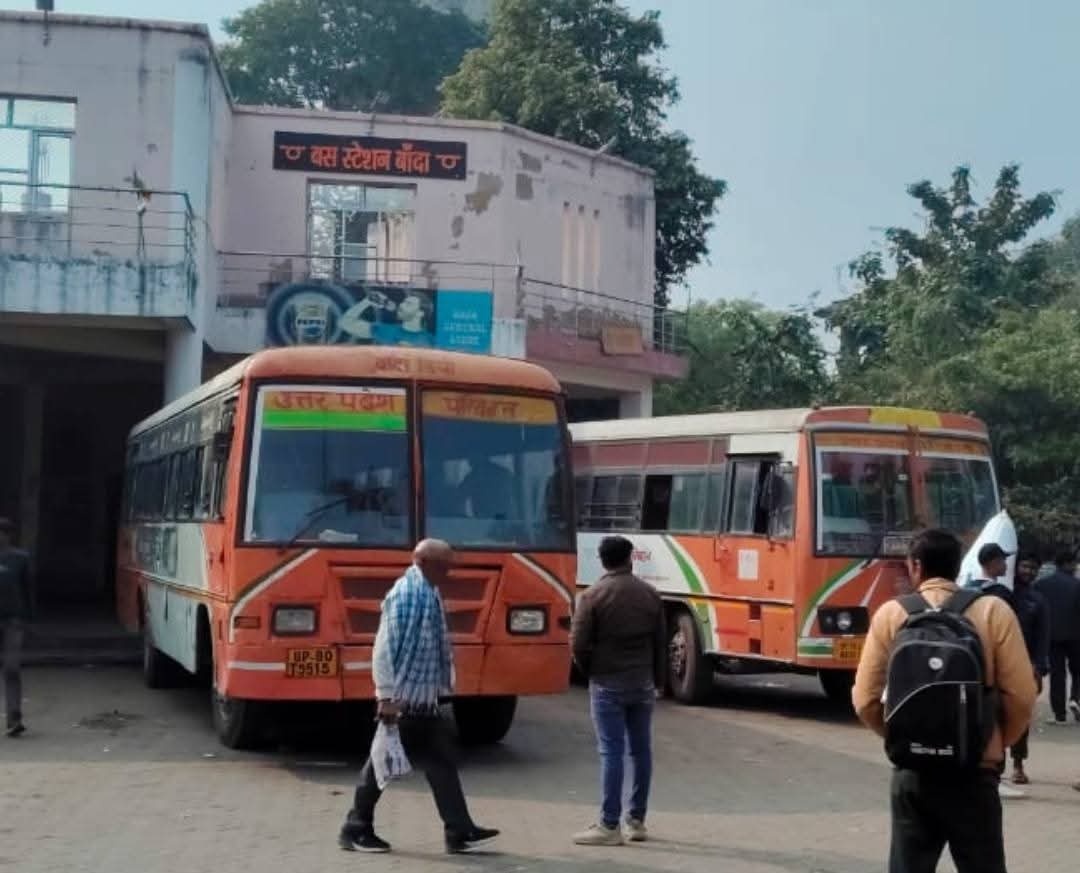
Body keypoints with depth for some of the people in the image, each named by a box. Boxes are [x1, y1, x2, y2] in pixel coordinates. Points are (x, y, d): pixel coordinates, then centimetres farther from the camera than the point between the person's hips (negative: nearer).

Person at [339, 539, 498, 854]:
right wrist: (386, 695, -21)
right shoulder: (405, 594, -16)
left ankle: (460, 831, 8)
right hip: (402, 698, -9)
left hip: (423, 699, 9)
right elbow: (384, 647, -20)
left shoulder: (428, 594, 12)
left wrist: (440, 688, 17)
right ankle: (356, 829, 15)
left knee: (441, 762, 7)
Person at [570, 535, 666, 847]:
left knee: (611, 752, -4)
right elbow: (661, 643, 7)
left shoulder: (593, 596, -9)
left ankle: (609, 826, -3)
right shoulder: (650, 594, 4)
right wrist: (658, 680, 17)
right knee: (641, 750, 10)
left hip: (607, 683, -4)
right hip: (643, 681, 4)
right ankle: (637, 821, 16)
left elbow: (578, 643, -11)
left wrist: (589, 671, 7)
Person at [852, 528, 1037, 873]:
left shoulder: (890, 614, 0)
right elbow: (1021, 695, -8)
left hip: (912, 770, 1)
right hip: (974, 771, -1)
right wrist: (998, 742, 10)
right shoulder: (993, 611, -3)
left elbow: (866, 700, -1)